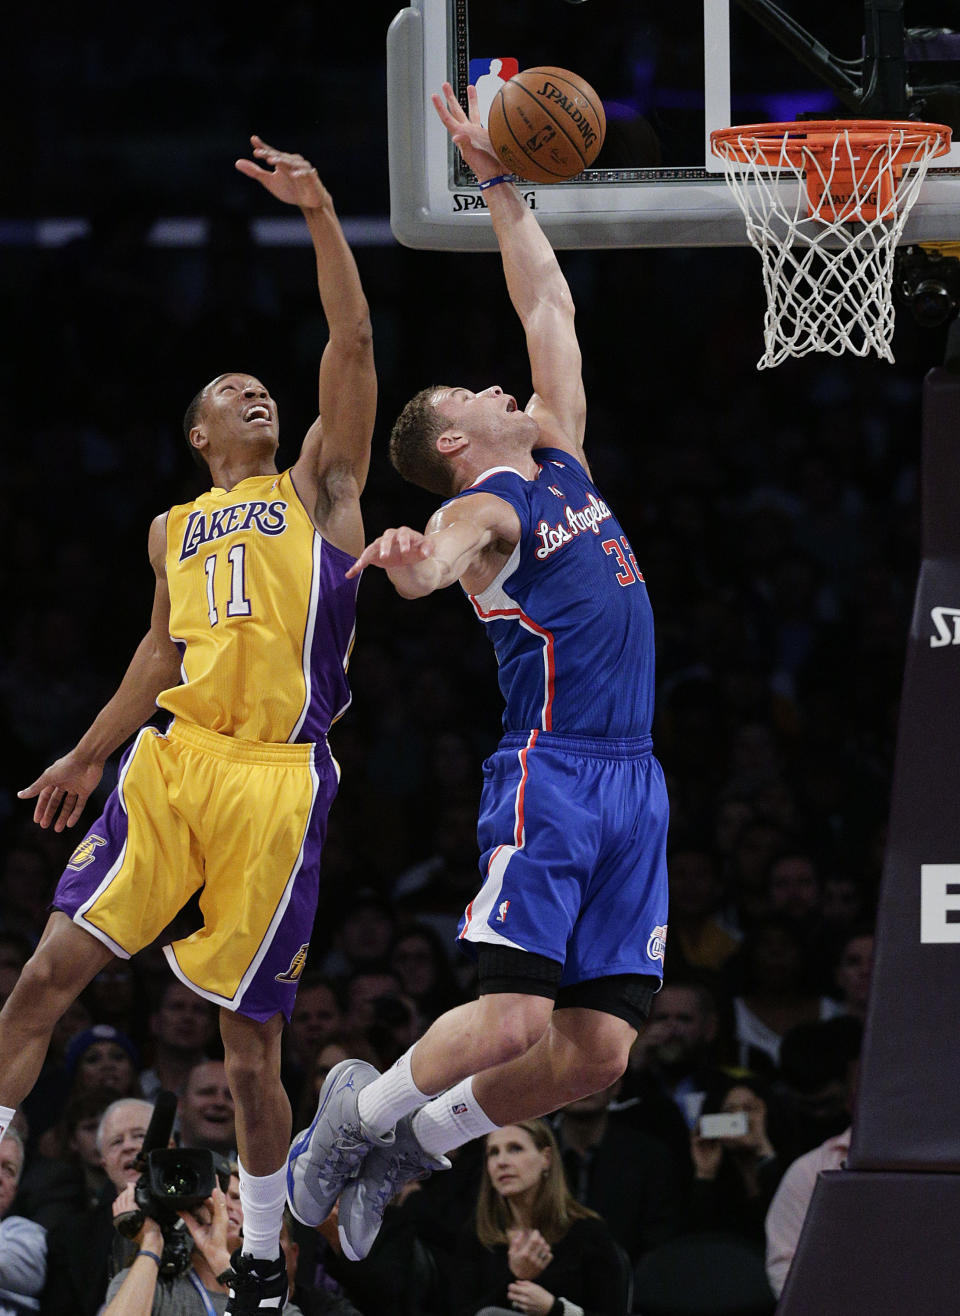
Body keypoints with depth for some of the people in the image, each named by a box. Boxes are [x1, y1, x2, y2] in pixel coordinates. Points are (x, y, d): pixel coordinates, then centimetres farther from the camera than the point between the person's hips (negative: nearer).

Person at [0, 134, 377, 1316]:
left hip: (277, 780, -3)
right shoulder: (175, 529, 21)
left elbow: (351, 341, 1)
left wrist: (318, 212, -6)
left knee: (249, 1029, -1)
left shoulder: (316, 487, 11)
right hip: (173, 759, 3)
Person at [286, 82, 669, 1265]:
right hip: (550, 771, -7)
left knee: (596, 1051, -1)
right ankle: (362, 1110, 10)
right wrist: (408, 563, -52)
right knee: (511, 1019, -16)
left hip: (632, 787, 7)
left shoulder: (557, 455, 20)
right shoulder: (482, 510, -4)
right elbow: (439, 559, -29)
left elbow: (548, 305, 27)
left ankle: (417, 1138, 17)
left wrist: (502, 185, 24)